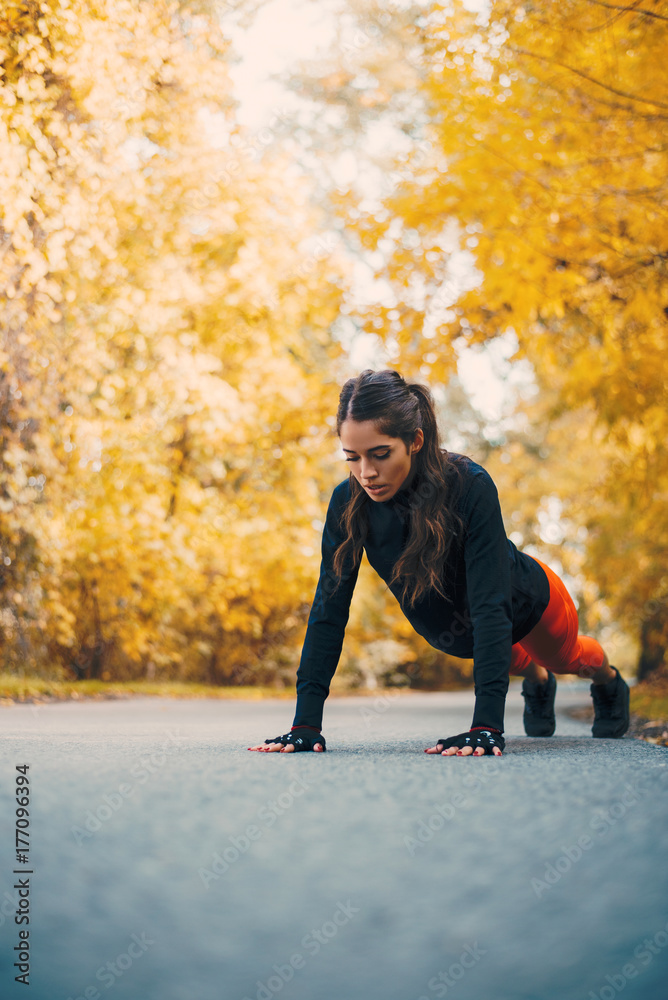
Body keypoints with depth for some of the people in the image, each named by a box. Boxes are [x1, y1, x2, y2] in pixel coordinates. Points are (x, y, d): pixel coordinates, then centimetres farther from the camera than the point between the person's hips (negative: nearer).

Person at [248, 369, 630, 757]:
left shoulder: (470, 487, -42)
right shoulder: (349, 502, -31)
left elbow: (491, 606, -44)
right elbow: (330, 608, -29)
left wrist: (487, 725, -50)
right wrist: (306, 722, -35)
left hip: (523, 605, -3)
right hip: (453, 630, 3)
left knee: (564, 658, 31)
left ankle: (609, 682, 65)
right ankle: (538, 682, 70)